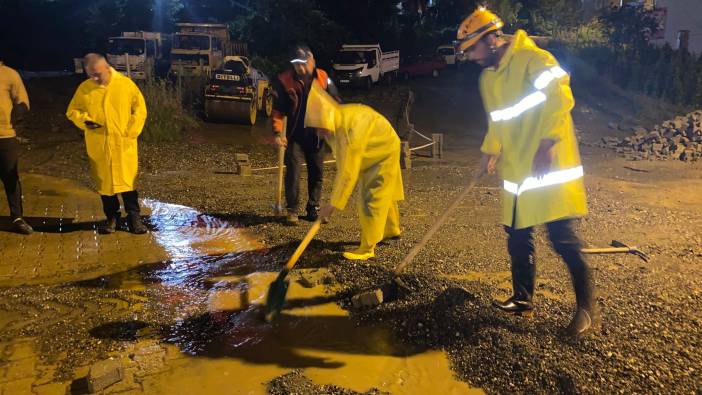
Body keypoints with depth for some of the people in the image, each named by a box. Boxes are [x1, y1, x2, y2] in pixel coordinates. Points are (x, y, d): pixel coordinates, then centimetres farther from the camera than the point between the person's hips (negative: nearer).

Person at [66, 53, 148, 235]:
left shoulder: (125, 84, -2)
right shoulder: (84, 88, 2)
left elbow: (140, 109, 1)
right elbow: (72, 111, 11)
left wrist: (130, 132, -7)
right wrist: (84, 120, -10)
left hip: (123, 144, -2)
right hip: (98, 146, 2)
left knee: (128, 179, 1)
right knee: (104, 181, 8)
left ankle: (133, 216, 11)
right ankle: (112, 217, 21)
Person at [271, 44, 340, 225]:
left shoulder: (323, 77, -7)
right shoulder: (284, 80, -14)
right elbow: (278, 110, -10)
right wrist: (278, 132, -21)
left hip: (317, 135, 3)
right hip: (295, 136, -3)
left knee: (317, 173, 10)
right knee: (293, 172, -9)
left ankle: (313, 208, 25)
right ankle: (292, 210, 5)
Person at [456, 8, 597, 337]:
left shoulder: (532, 59, -13)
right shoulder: (488, 77, 14)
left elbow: (560, 100, -21)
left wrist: (544, 148, -24)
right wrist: (490, 152, 13)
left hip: (550, 167, -8)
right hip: (517, 171, 8)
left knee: (564, 239, -5)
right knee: (518, 238, 11)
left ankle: (587, 310, 9)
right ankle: (522, 299, 25)